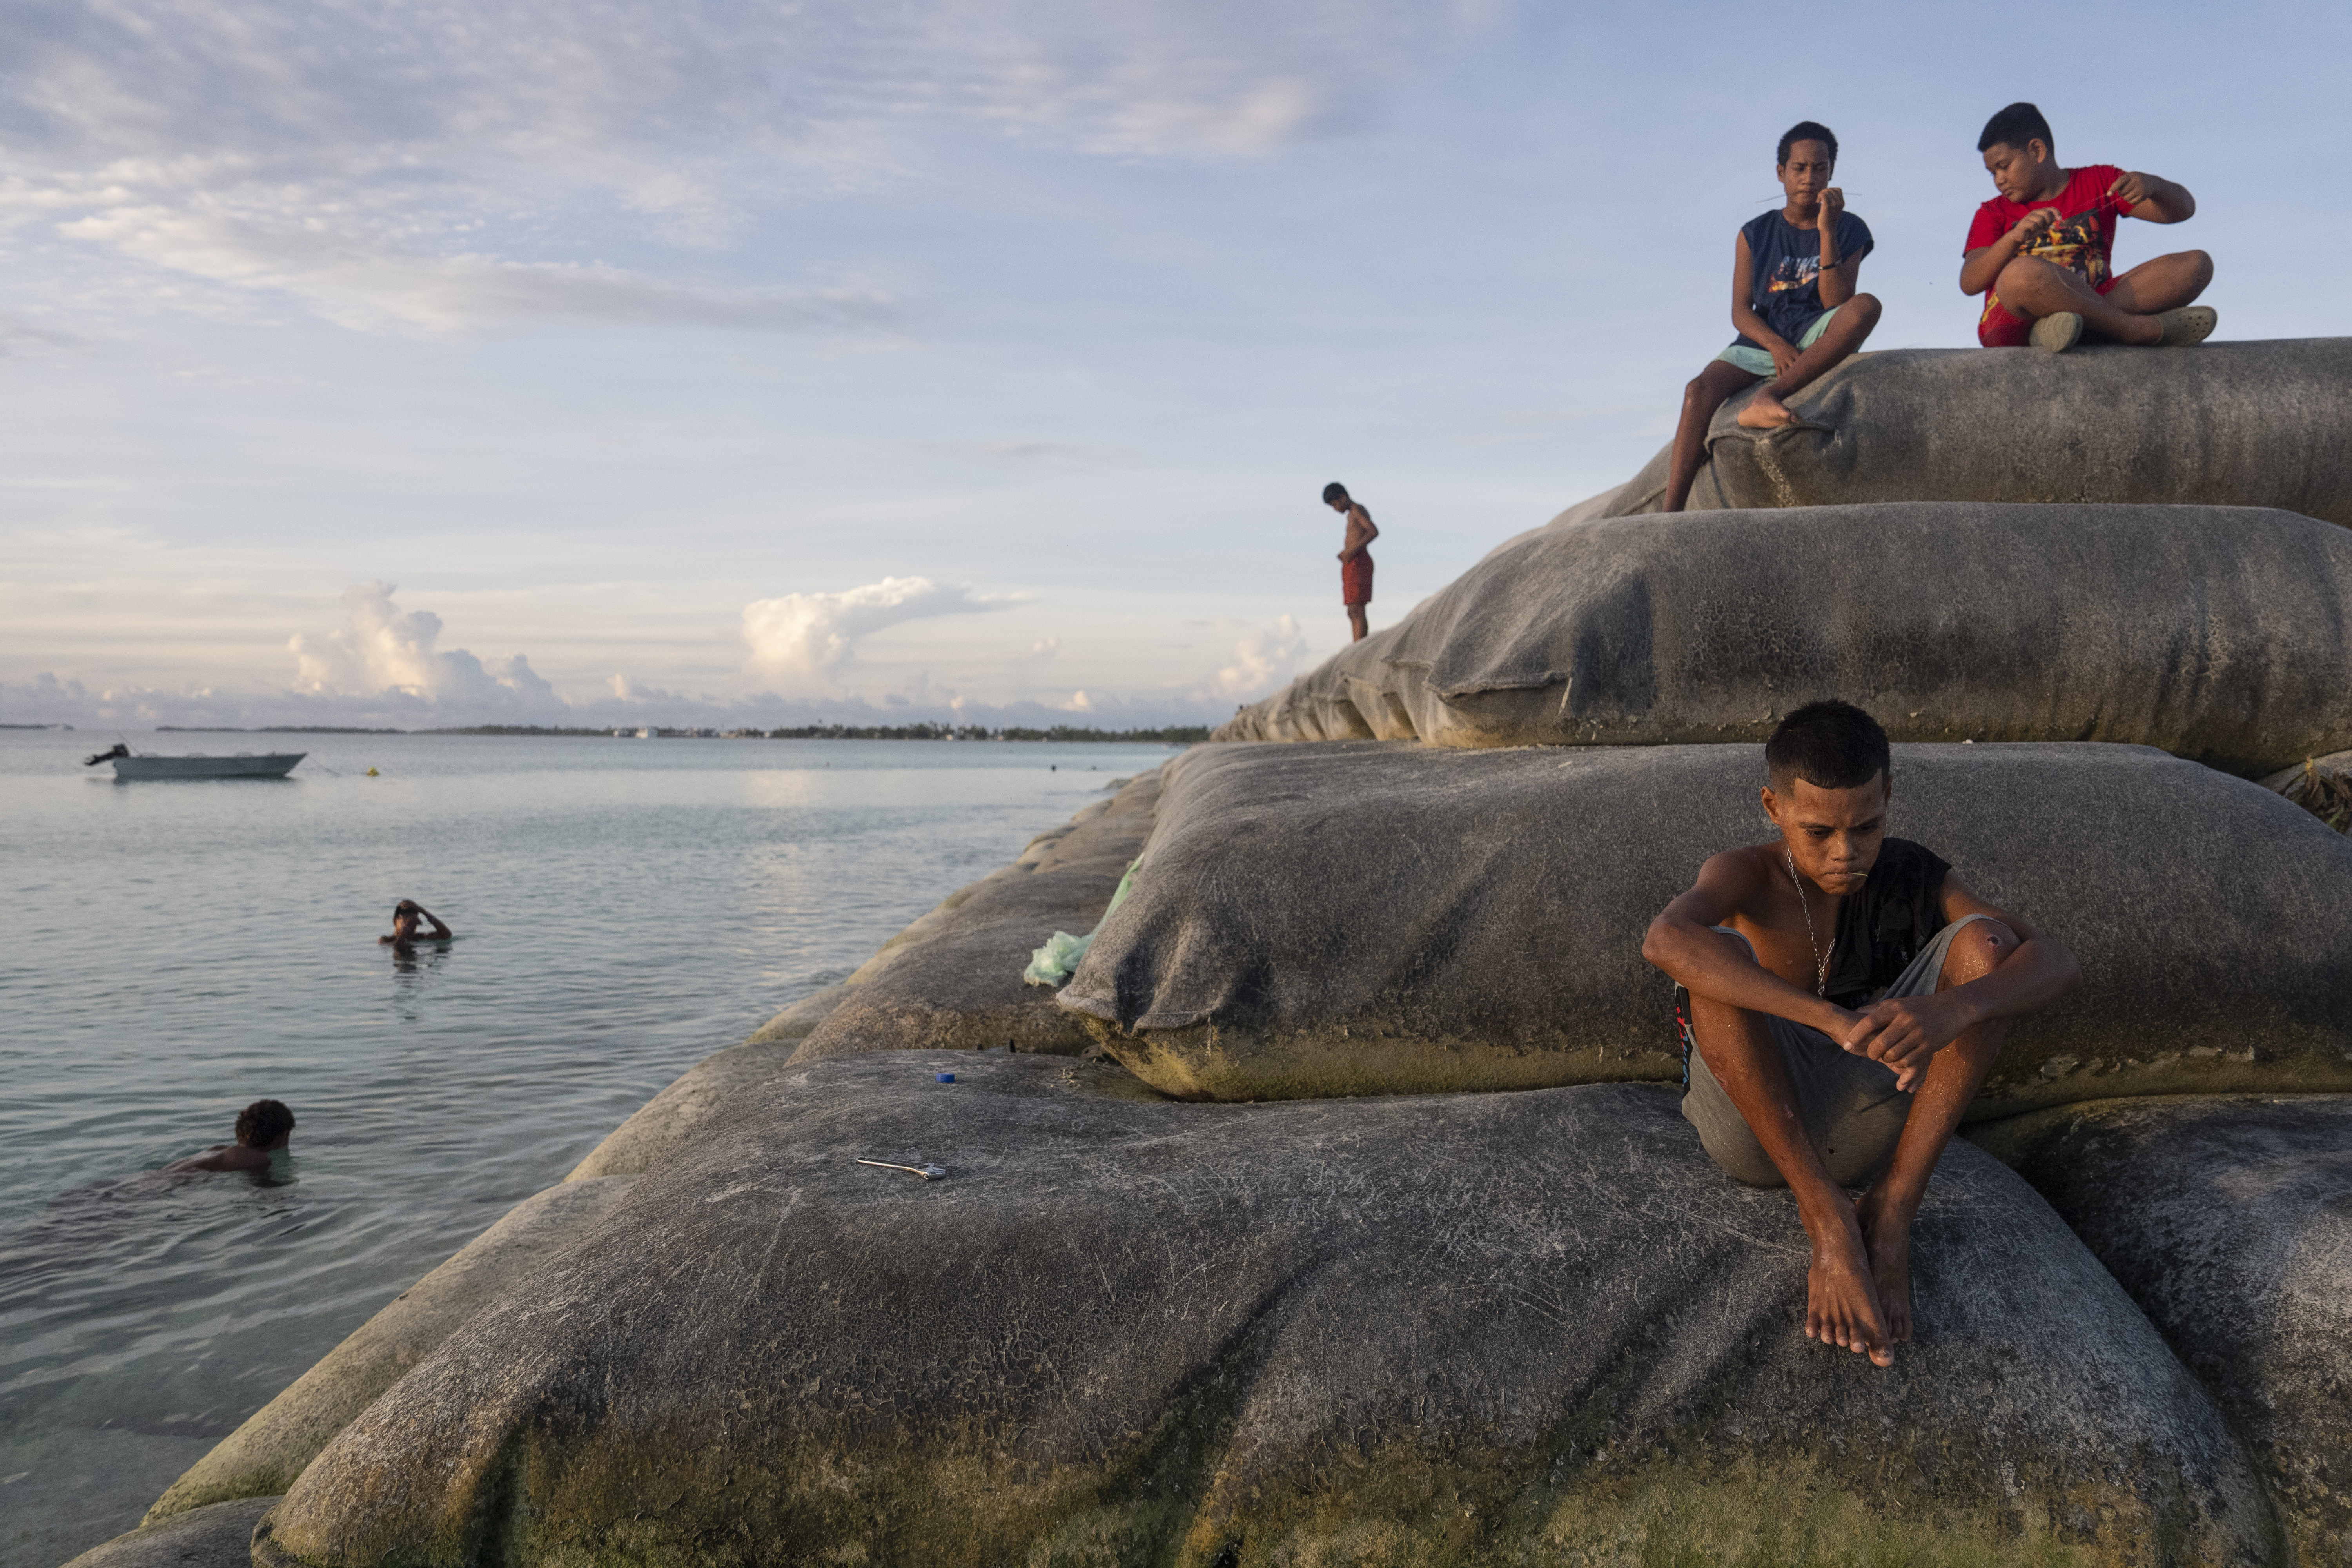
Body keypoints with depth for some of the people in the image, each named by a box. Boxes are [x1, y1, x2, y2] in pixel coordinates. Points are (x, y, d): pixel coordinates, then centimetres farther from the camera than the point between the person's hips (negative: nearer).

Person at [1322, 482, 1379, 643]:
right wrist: (1345, 552, 12)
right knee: (1353, 613, 8)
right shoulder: (1353, 514, 22)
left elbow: (1374, 532, -22)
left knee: (1357, 611, -14)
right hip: (1351, 565, 10)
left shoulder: (1357, 510, -8)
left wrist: (1353, 550, -25)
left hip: (1358, 562, -10)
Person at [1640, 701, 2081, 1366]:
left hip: (1862, 1123, 3)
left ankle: (1890, 1212, -20)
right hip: (1753, 1124, -3)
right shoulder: (1746, 875, -12)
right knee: (1718, 956, -30)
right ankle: (1827, 1214, -26)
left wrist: (1952, 1009, -38)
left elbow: (2057, 964, -15)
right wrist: (1834, 1020, -46)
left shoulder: (1913, 877, -1)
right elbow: (1664, 941, -37)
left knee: (1984, 941, -16)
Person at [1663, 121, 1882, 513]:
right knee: (1700, 389, -30)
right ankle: (1670, 513, -40)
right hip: (1762, 341, 1)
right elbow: (1741, 311, 2)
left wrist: (1827, 232, -14)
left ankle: (1768, 398, -44)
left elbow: (1836, 304, -6)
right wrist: (1776, 346, -18)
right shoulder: (1756, 234, 9)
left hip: (1817, 339, 0)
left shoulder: (1849, 229, 7)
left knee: (1867, 306, -33)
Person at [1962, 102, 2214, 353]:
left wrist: (2150, 184, -11)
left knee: (2197, 263, -14)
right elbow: (1969, 283, -4)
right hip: (2016, 328, -4)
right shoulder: (1994, 213, 13)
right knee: (2025, 271, -37)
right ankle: (2146, 328, -24)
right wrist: (2016, 236, -21)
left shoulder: (2098, 182, 19)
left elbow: (2183, 208, 12)